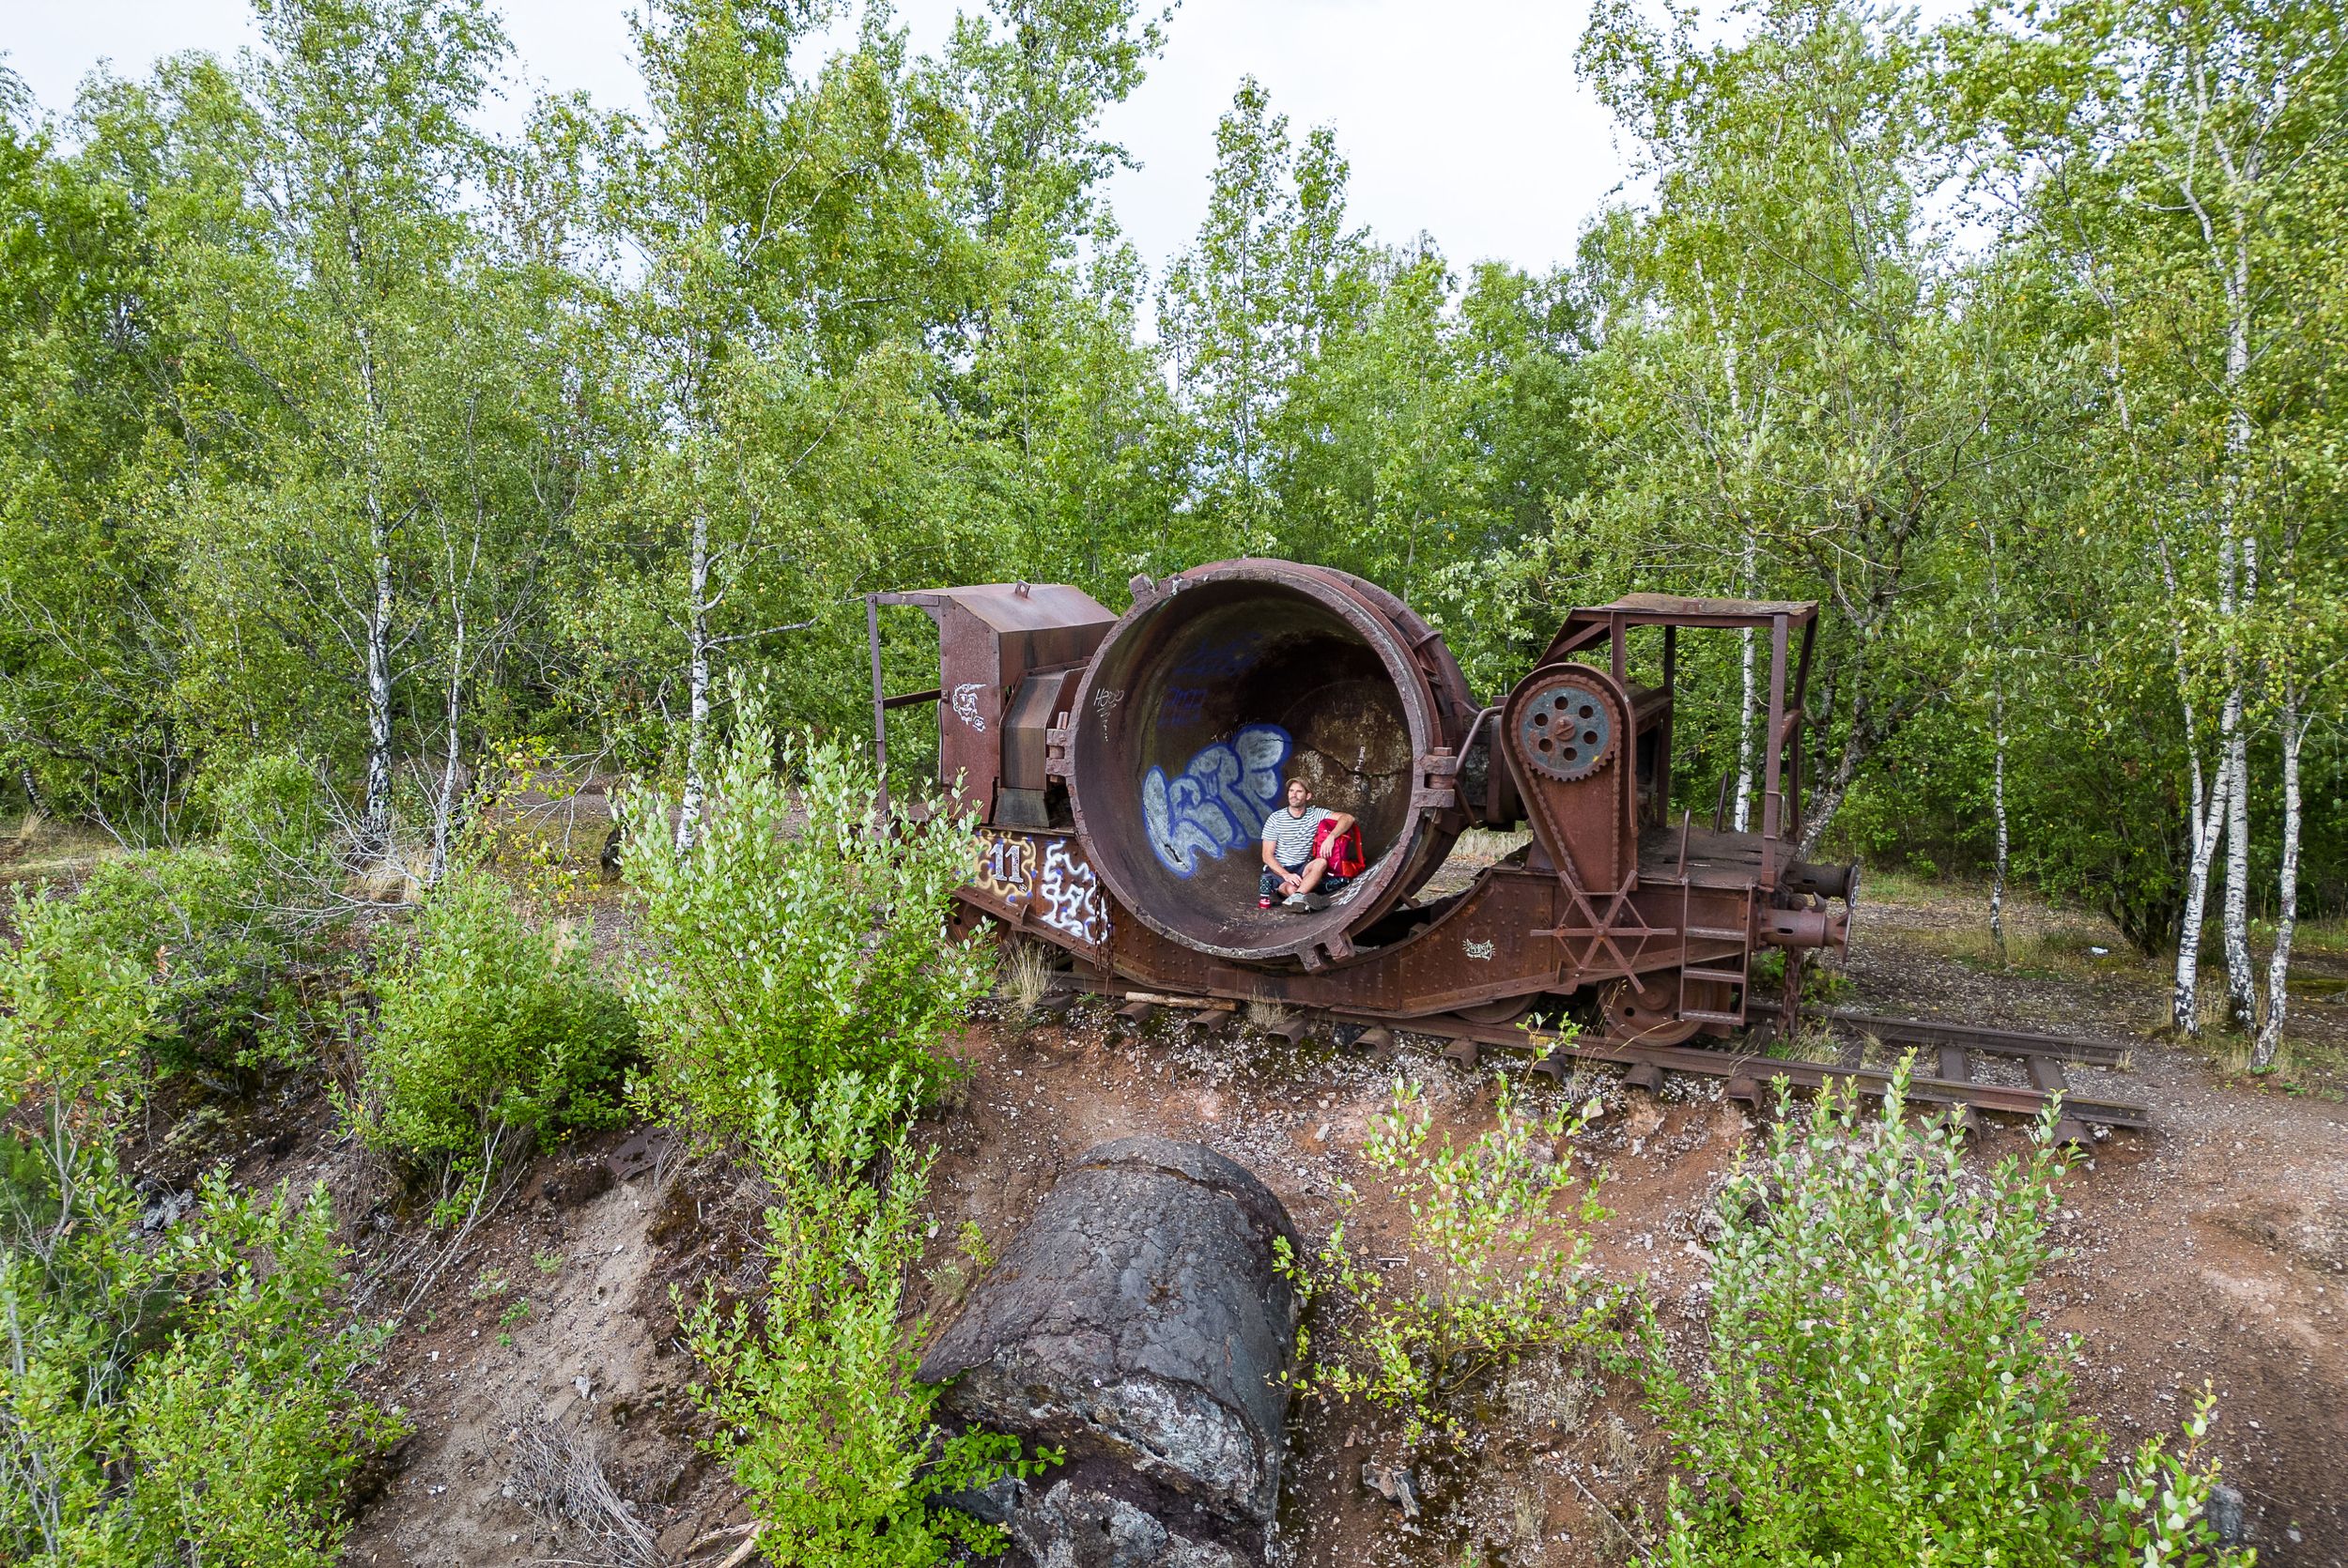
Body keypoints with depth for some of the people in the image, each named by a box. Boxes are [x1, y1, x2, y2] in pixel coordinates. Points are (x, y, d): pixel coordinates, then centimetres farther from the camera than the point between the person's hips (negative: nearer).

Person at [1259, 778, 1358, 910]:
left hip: (1303, 868, 3)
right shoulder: (1275, 819, -5)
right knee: (1291, 888, -38)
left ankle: (1296, 897, -45)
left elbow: (1348, 819, -10)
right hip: (1278, 870, -3)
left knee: (1321, 862, -32)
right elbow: (1267, 855, -6)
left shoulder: (1315, 814, 1)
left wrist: (1331, 837, -28)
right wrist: (1286, 875, -22)